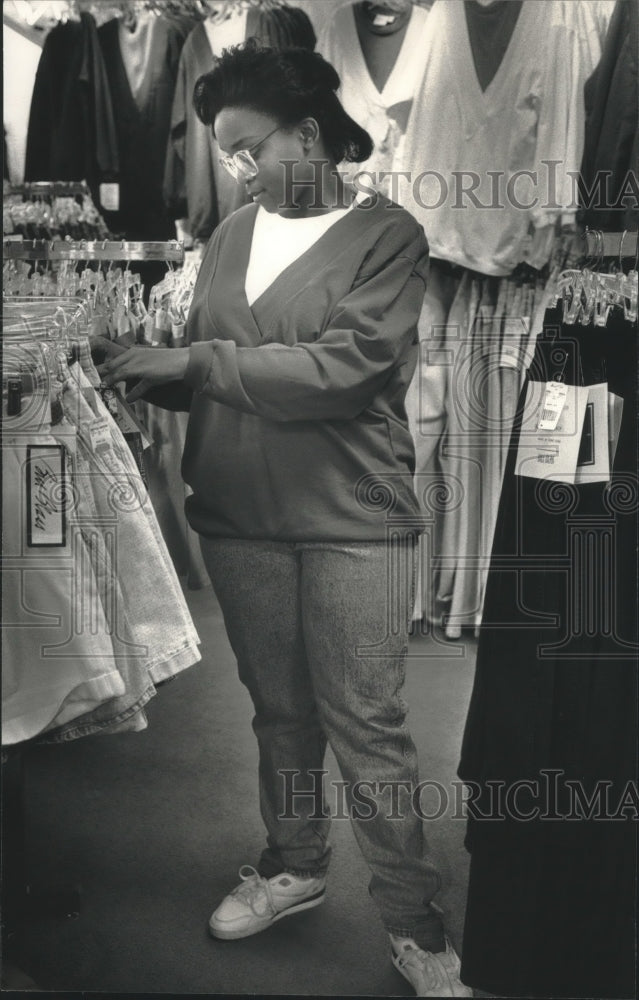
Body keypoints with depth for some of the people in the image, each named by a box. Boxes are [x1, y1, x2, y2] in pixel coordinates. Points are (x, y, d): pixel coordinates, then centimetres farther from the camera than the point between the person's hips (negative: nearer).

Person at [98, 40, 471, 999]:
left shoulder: (388, 235, -5)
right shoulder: (231, 235, 9)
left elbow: (346, 367, -18)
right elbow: (206, 371, 14)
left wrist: (196, 362, -17)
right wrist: (150, 372, -8)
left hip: (351, 522, -4)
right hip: (240, 519, 5)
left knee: (367, 722, 1)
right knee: (278, 707, 15)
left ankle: (411, 916, 16)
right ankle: (295, 864, 36)